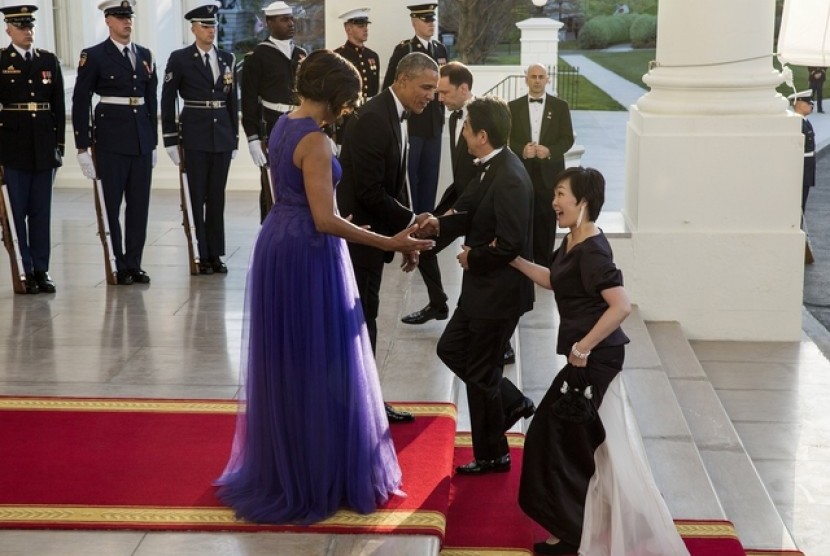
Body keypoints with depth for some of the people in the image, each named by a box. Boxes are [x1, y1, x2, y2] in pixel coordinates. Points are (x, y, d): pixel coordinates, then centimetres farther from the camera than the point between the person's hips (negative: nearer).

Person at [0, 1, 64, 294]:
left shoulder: (49, 60, 9)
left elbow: (59, 105, 9)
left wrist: (59, 142, 5)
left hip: (44, 145, 3)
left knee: (42, 210, 6)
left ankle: (42, 269, 11)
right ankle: (26, 270, 7)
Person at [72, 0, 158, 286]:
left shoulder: (145, 55, 12)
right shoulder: (94, 56, -3)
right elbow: (81, 102, -4)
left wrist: (153, 141, 13)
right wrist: (83, 146, -8)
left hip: (142, 138, 5)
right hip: (111, 139, -4)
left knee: (139, 204, 6)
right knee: (112, 205, 1)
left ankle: (134, 264, 14)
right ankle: (118, 266, 8)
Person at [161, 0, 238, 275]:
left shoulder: (226, 58, 10)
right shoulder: (180, 59, -3)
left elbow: (232, 99, 13)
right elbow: (167, 99, -2)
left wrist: (234, 137, 9)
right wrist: (171, 140, -5)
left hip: (222, 134, 4)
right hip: (195, 135, -4)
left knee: (217, 196, 7)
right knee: (197, 196, 0)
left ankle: (215, 253, 14)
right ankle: (200, 255, 6)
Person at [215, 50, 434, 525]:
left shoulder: (284, 127, 8)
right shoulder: (315, 141, -20)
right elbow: (324, 220, -24)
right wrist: (391, 243, -23)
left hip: (278, 245, 9)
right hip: (309, 255, -9)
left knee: (287, 361, 19)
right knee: (318, 365, 2)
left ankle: (281, 466, 31)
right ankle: (319, 474, 12)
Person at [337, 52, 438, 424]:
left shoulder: (397, 117, 10)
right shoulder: (372, 119, -21)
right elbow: (369, 191, -25)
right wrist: (411, 221, -17)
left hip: (374, 232, 9)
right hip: (358, 232, -9)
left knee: (363, 315, 15)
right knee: (361, 316, -2)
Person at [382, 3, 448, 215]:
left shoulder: (440, 49, 10)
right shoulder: (403, 49, -7)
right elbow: (389, 86, -6)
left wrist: (441, 109, 11)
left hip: (434, 122, 5)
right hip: (410, 121, -5)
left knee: (430, 174, 7)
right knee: (410, 173, -1)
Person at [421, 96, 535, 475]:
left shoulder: (509, 179, -26)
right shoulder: (491, 167, 3)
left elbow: (510, 244, -28)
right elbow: (474, 212, 12)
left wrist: (474, 258, -13)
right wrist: (442, 225, -6)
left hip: (499, 291, -10)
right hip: (482, 288, 10)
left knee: (482, 373, 5)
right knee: (450, 349, 20)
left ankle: (492, 455, 22)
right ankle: (510, 402, 32)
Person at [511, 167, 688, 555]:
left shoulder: (592, 251, -22)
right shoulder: (574, 243, 8)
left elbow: (621, 306, -29)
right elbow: (555, 280, 26)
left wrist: (584, 347, -24)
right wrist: (513, 260, 20)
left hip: (594, 359, -10)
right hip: (589, 358, 10)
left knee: (567, 441, 1)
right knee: (588, 443, 18)